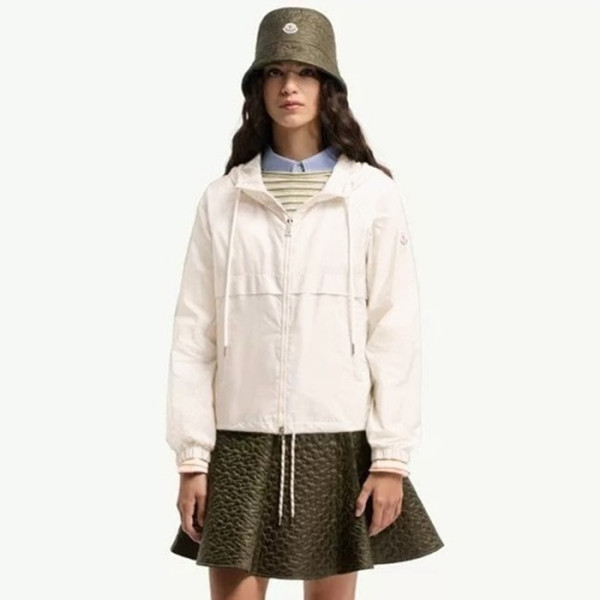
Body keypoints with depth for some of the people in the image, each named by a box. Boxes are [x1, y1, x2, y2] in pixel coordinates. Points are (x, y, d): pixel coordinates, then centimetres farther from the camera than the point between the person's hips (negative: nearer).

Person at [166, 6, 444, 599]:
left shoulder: (373, 193, -1)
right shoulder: (222, 198, 4)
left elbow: (395, 330, -2)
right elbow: (194, 334, 3)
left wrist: (392, 456, -6)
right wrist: (191, 456, -2)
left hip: (338, 439, -1)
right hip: (242, 440, 1)